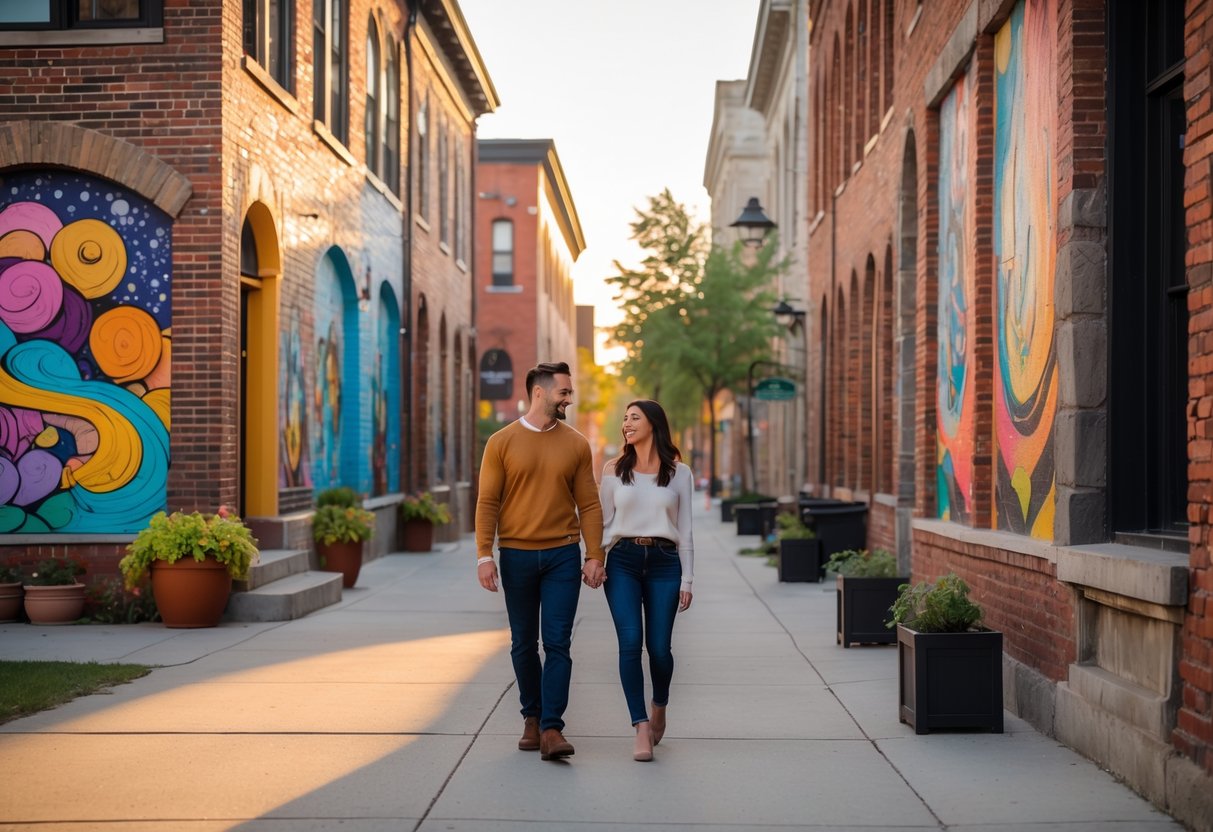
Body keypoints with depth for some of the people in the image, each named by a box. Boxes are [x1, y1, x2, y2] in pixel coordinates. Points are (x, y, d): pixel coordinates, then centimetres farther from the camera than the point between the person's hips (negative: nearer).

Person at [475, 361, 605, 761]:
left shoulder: (576, 444, 4)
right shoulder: (502, 442, 0)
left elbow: (589, 504, 5)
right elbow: (487, 502, -2)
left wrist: (594, 556, -2)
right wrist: (484, 555, -9)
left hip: (563, 555, 0)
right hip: (516, 556, 0)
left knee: (557, 644, -5)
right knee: (524, 644, 10)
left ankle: (551, 728, -6)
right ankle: (532, 718, 25)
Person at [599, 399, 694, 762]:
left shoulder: (679, 473, 5)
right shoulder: (614, 470, 7)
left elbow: (685, 529, 6)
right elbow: (605, 521, 10)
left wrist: (687, 579, 3)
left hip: (664, 562, 0)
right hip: (623, 560, 0)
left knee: (658, 646, 0)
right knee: (630, 642, -13)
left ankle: (659, 708, 30)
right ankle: (641, 729, -9)